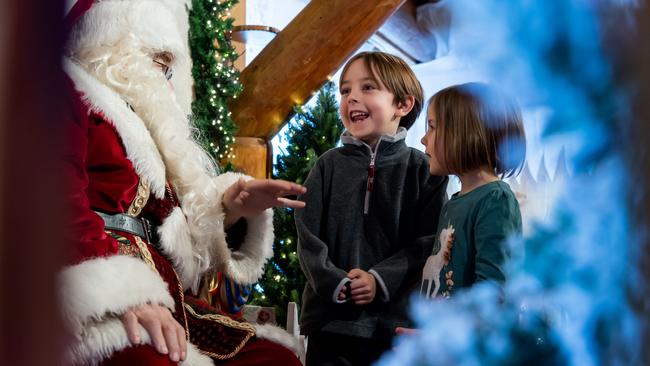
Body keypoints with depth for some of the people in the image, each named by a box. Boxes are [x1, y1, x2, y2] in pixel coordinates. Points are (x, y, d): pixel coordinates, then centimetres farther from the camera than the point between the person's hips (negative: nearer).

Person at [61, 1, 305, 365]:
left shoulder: (139, 120, 31)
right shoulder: (69, 94, 5)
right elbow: (59, 200, -14)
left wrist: (228, 207, 13)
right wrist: (124, 293, -26)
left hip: (157, 292, 9)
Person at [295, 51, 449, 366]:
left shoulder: (422, 169, 1)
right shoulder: (329, 166, 6)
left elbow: (428, 240, -4)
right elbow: (309, 237, 1)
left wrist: (380, 280, -16)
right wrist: (335, 283, -15)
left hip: (396, 321, -1)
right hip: (331, 319, 1)